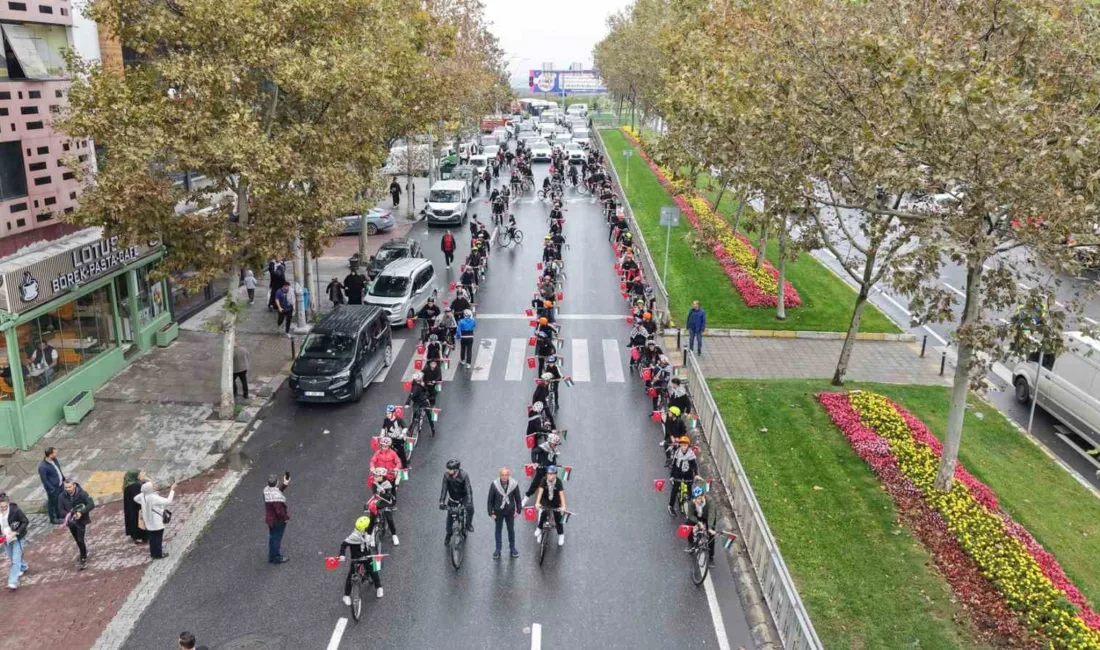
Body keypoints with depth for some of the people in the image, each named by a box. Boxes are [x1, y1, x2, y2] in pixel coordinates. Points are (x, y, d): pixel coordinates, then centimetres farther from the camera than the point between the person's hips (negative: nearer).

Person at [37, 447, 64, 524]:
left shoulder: (54, 460, -4)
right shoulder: (42, 466, -28)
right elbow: (44, 480, -22)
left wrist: (64, 478, 15)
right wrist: (52, 489, -19)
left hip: (60, 484, 8)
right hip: (52, 488, -8)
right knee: (52, 503, 11)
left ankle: (59, 515, 45)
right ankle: (53, 519, 29)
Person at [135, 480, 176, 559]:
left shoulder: (143, 495, -9)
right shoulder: (154, 498, -31)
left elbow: (135, 499, 13)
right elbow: (168, 501, -29)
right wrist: (172, 490, -24)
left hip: (149, 521, 7)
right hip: (156, 521, -7)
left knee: (152, 537, 21)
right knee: (158, 537, 10)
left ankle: (153, 552, 34)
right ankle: (158, 554, 22)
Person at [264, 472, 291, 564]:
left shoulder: (267, 490, -10)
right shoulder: (277, 497, -36)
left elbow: (278, 490, 9)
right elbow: (280, 511, -29)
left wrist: (284, 484, -2)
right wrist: (287, 517, -12)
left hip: (270, 519, 8)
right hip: (277, 521, -8)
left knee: (272, 537, 24)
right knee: (277, 539, 11)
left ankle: (271, 556, 40)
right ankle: (277, 558, 29)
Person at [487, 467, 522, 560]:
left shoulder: (514, 484, -16)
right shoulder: (494, 484, -18)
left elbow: (517, 498, -3)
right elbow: (490, 499, -9)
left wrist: (518, 510, 1)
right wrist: (491, 513, -8)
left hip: (510, 512, 1)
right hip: (498, 512, -1)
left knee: (511, 530, 16)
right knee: (498, 530, 13)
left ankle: (512, 548, 34)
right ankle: (498, 550, 28)